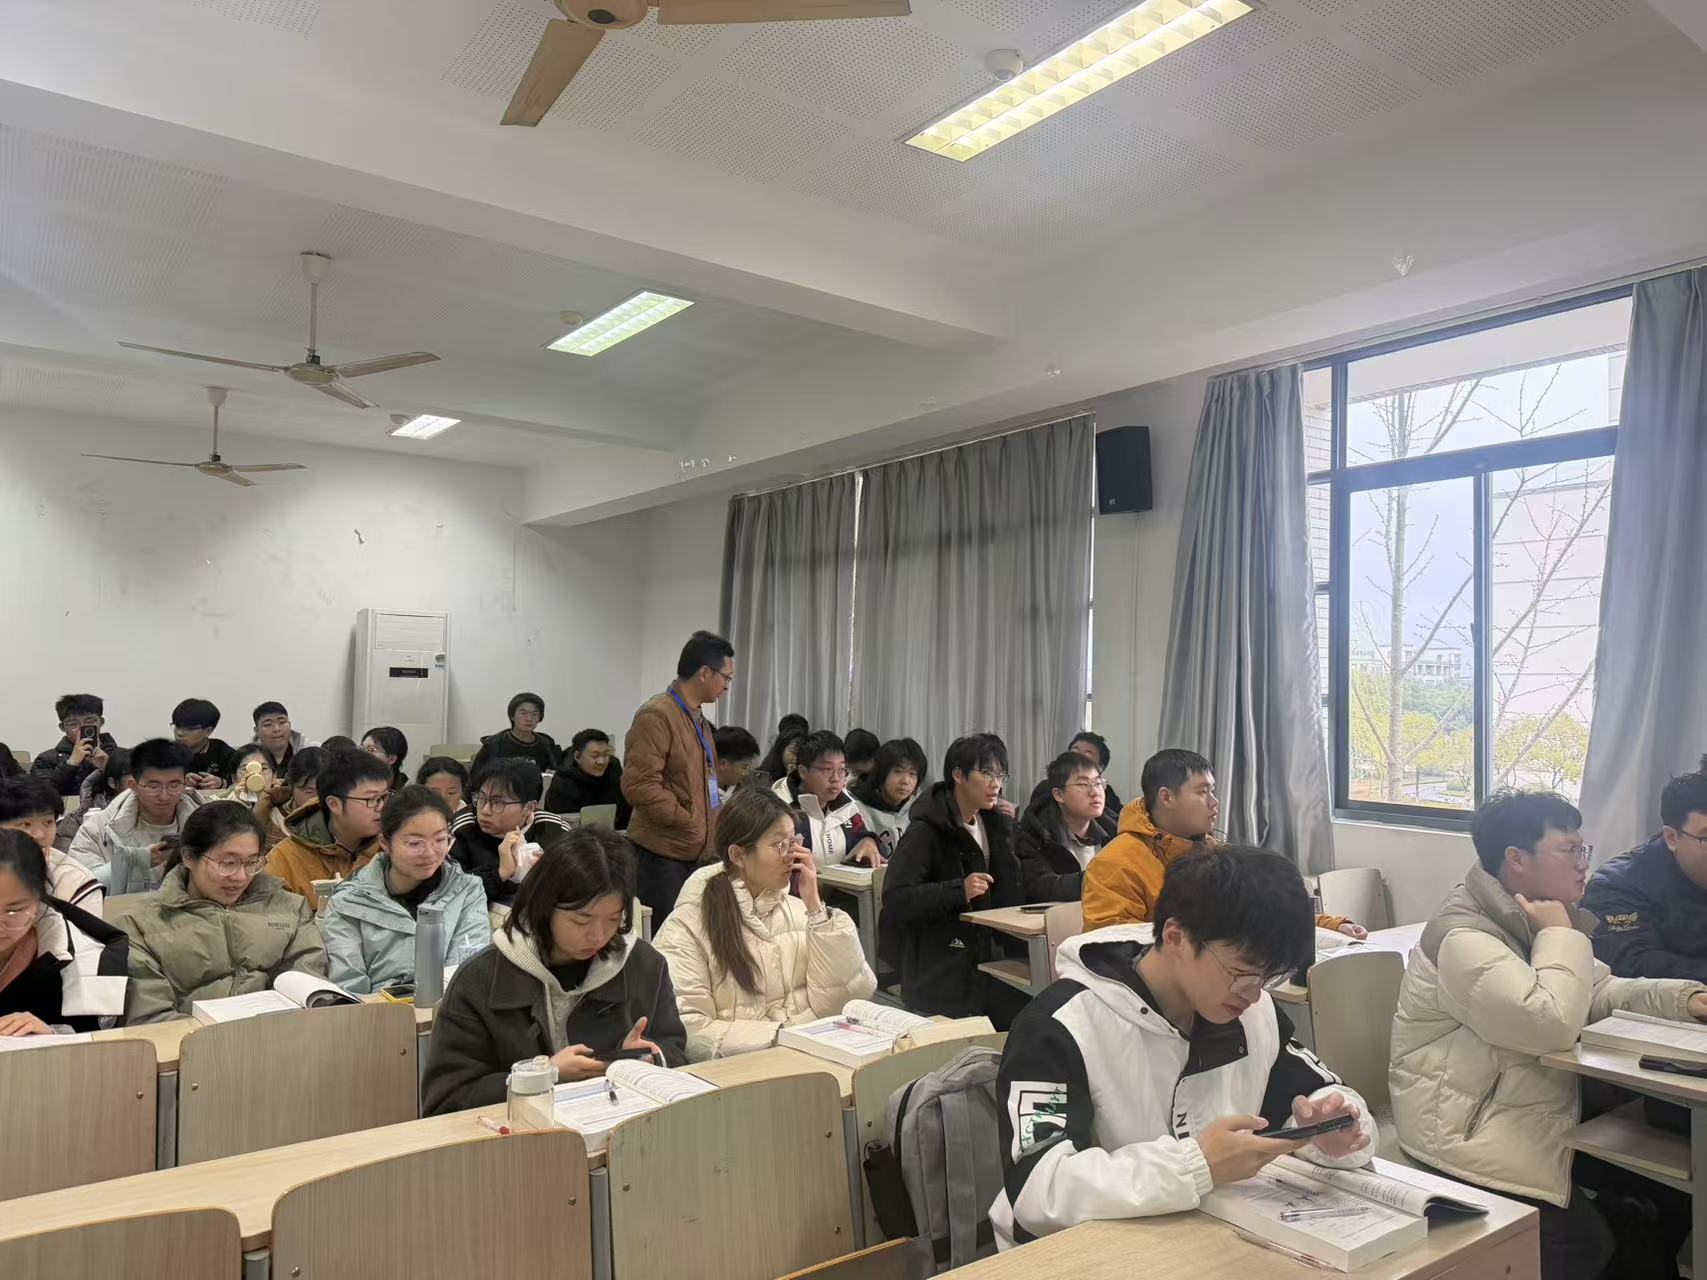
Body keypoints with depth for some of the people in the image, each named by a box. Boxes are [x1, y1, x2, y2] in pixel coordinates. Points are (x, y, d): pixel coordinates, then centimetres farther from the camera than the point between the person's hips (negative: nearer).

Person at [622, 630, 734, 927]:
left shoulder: (698, 719, 17)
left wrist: (715, 820, 16)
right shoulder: (656, 716, -14)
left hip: (696, 852, 9)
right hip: (663, 855, -9)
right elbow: (640, 786, -21)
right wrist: (689, 822, -17)